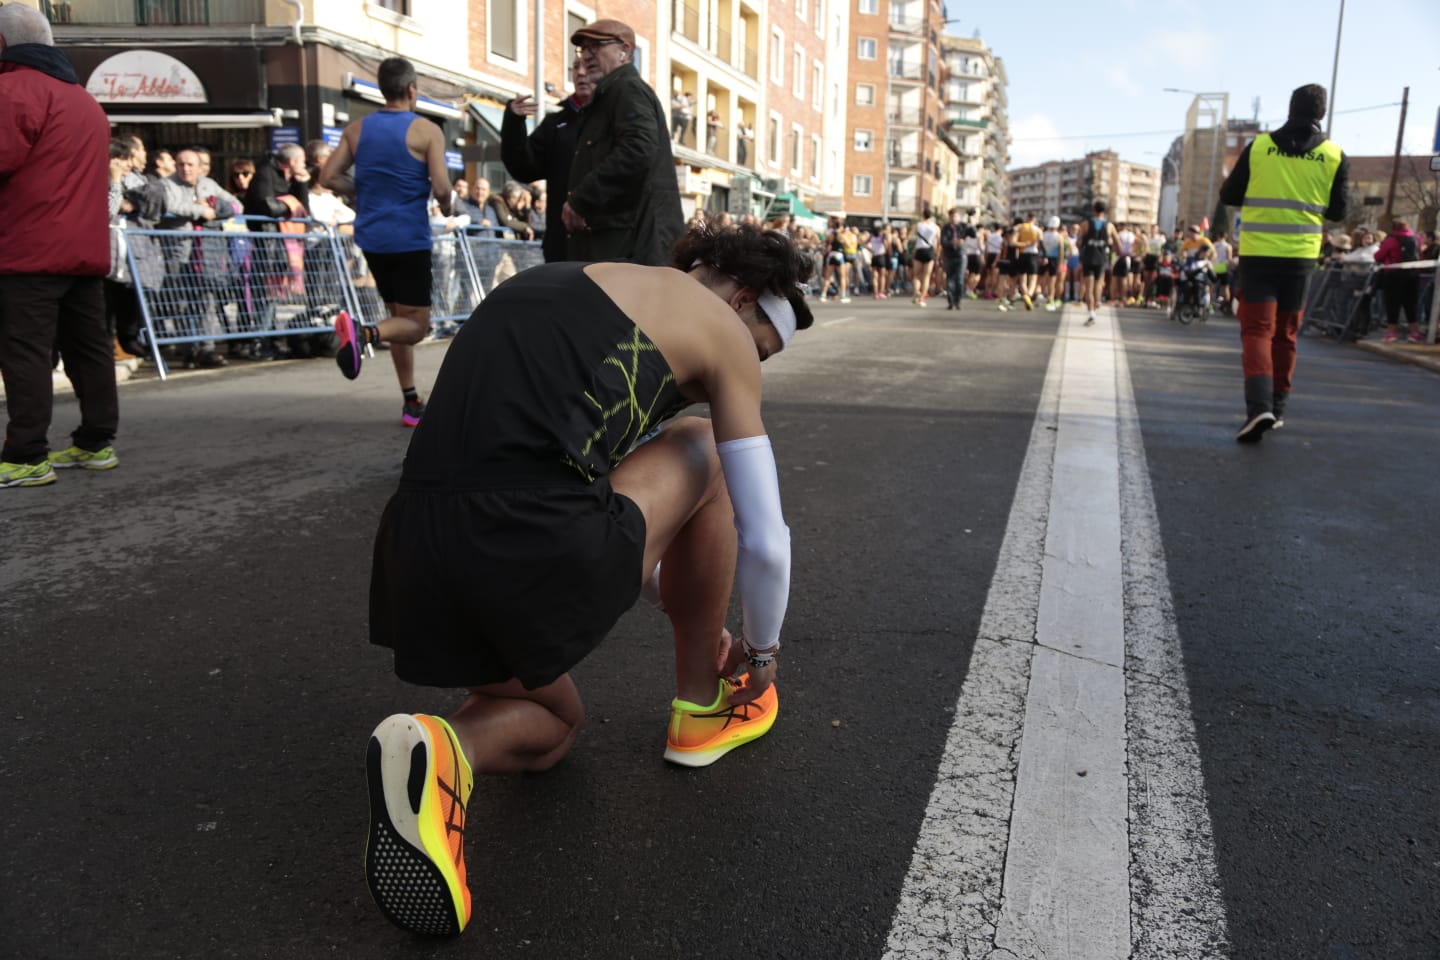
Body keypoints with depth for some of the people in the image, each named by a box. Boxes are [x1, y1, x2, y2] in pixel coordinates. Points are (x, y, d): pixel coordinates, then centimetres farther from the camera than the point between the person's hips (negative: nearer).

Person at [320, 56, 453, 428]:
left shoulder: (356, 129, 7)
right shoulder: (427, 131, -8)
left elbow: (327, 177, 3)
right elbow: (441, 188, -17)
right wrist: (446, 206, 4)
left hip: (372, 237, 6)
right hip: (409, 239, -6)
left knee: (400, 318, 17)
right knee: (415, 326, 1)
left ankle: (412, 404, 16)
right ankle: (363, 333, -30)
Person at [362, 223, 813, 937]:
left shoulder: (569, 286, 30)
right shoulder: (718, 321, 9)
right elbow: (764, 539, 9)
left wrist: (678, 605, 47)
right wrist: (761, 648, 31)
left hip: (416, 549, 8)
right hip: (538, 551, -7)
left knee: (550, 728, 33)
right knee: (703, 450, 21)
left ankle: (441, 749, -1)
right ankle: (701, 708, 29)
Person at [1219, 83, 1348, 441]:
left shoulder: (1258, 146, -2)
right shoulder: (1335, 156, 1)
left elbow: (1228, 195, 4)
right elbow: (1337, 211, 5)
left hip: (1257, 253, -2)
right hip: (1301, 256, 2)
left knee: (1257, 330, -4)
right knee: (1285, 334, 14)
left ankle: (1259, 405, -25)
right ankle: (1277, 407, 22)